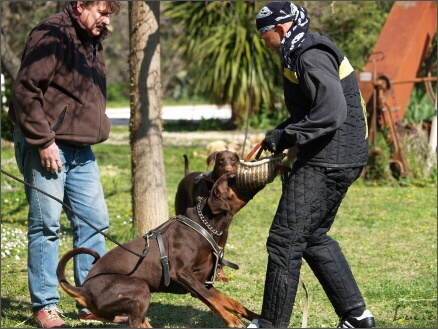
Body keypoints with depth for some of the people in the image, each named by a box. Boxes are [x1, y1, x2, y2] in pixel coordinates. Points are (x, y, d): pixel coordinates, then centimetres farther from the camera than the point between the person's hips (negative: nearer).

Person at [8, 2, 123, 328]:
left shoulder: (93, 41, 14)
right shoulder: (51, 35, -14)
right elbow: (25, 90, -19)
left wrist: (99, 128, 14)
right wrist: (43, 141, -20)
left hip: (81, 150, 9)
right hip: (46, 148, -9)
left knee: (94, 222, 7)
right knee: (46, 225, -4)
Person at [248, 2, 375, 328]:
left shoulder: (311, 57, -18)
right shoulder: (301, 53, 16)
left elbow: (331, 112, -29)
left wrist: (286, 136, -19)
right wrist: (276, 136, 11)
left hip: (328, 162, -11)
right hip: (343, 157, 11)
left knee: (286, 240, -5)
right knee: (314, 237, 19)